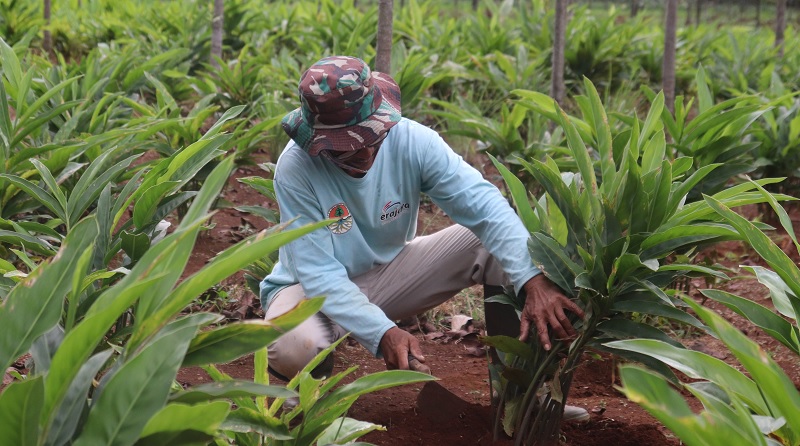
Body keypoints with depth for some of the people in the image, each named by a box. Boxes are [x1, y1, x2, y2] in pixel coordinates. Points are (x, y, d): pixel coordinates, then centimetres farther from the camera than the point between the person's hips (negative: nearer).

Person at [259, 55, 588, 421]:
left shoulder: (412, 141, -21)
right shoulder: (296, 167, -28)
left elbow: (486, 207, -29)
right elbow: (318, 272, -27)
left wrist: (534, 281, -45)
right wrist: (381, 332, -41)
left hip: (390, 272, 4)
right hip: (317, 288, -3)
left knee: (493, 244, -16)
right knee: (295, 347, -39)